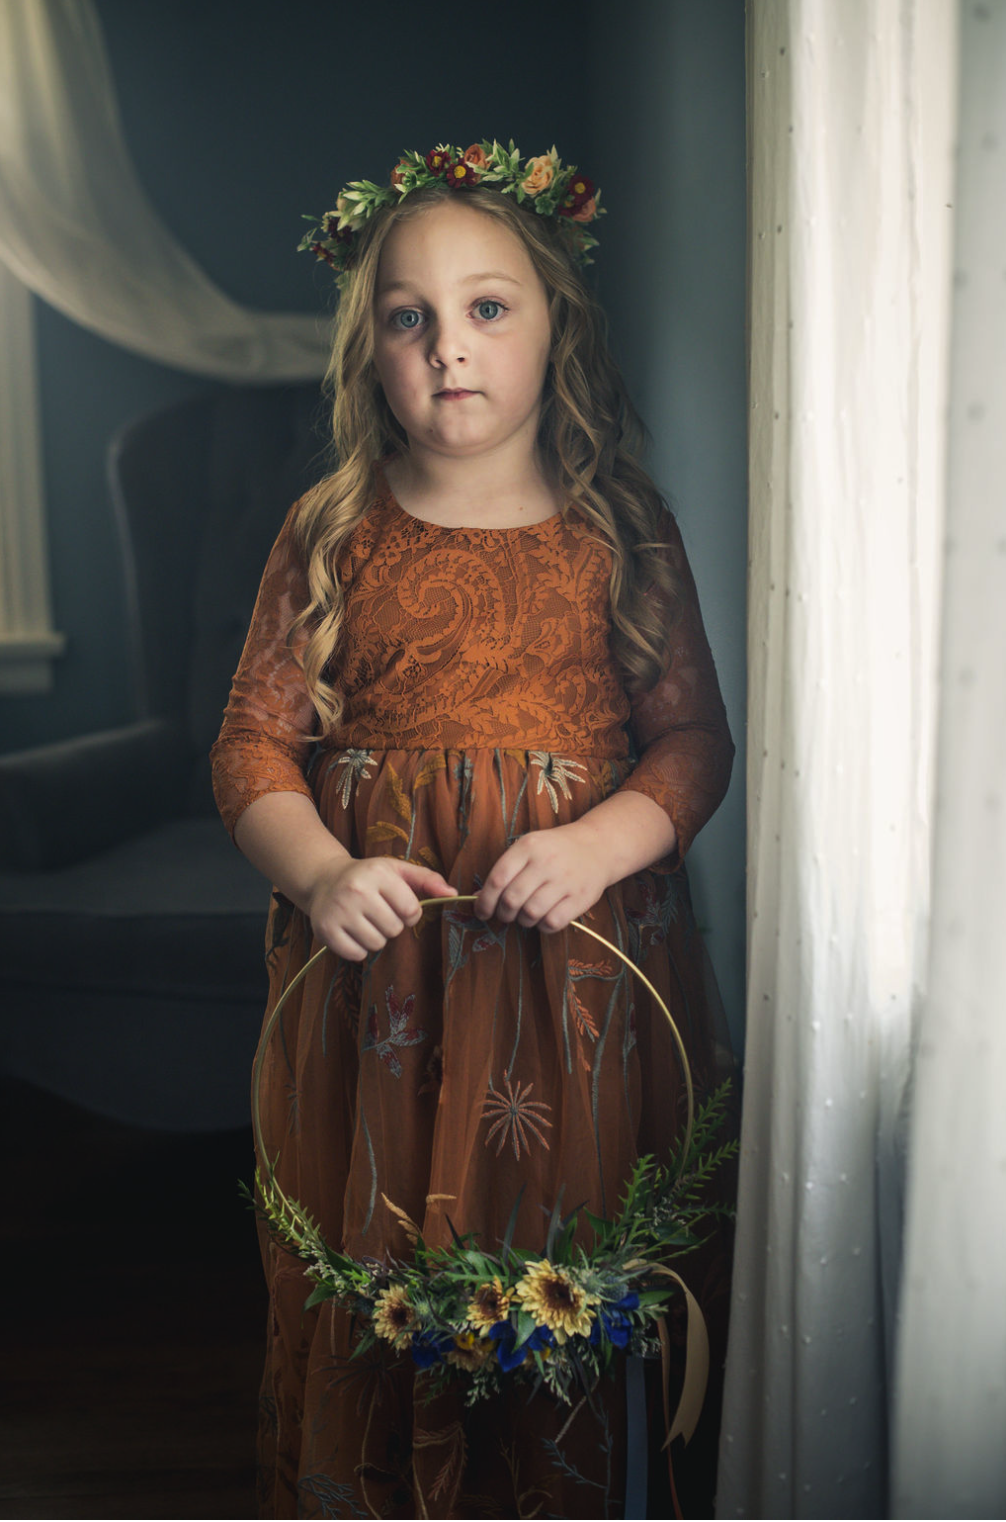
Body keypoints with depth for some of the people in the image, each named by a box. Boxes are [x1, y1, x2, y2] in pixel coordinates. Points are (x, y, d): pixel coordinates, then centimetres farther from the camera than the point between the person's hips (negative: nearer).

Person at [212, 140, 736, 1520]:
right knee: (369, 1276, 10)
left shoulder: (621, 533, 2)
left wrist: (601, 843, -18)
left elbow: (696, 738, 1)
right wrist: (322, 876, -15)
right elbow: (254, 743, 2)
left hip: (577, 967, 0)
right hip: (374, 967, 1)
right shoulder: (330, 537, 3)